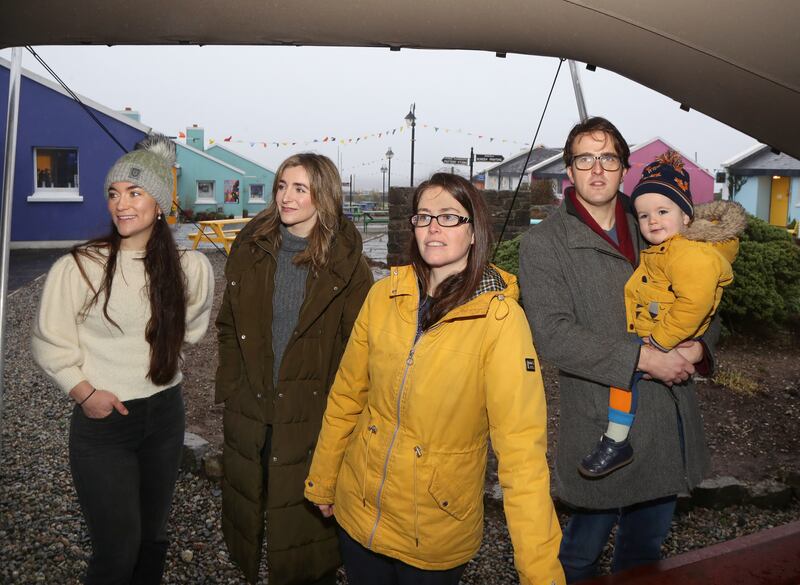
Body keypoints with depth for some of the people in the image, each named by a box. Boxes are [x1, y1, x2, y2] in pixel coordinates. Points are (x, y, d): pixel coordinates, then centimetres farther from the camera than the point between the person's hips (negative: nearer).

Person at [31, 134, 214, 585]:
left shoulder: (186, 268, -3)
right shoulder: (79, 267, -13)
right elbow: (50, 342, -6)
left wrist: (159, 346, 3)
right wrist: (85, 392, -13)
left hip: (165, 413, 4)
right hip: (103, 421, -3)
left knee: (153, 536, 18)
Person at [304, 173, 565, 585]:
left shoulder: (501, 319, -19)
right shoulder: (385, 295, -8)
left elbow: (522, 447, -23)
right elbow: (346, 396, 2)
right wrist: (322, 483, 10)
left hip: (436, 537, -2)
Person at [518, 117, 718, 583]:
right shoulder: (544, 243, -8)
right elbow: (553, 334, -18)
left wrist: (699, 345, -7)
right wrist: (643, 358, -22)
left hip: (672, 418, 6)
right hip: (606, 424, -5)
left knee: (647, 545, 23)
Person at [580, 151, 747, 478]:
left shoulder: (689, 254, -23)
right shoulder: (658, 251, 10)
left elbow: (695, 301, -32)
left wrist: (661, 339, -26)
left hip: (668, 341, -10)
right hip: (647, 333, 10)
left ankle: (616, 443, -16)